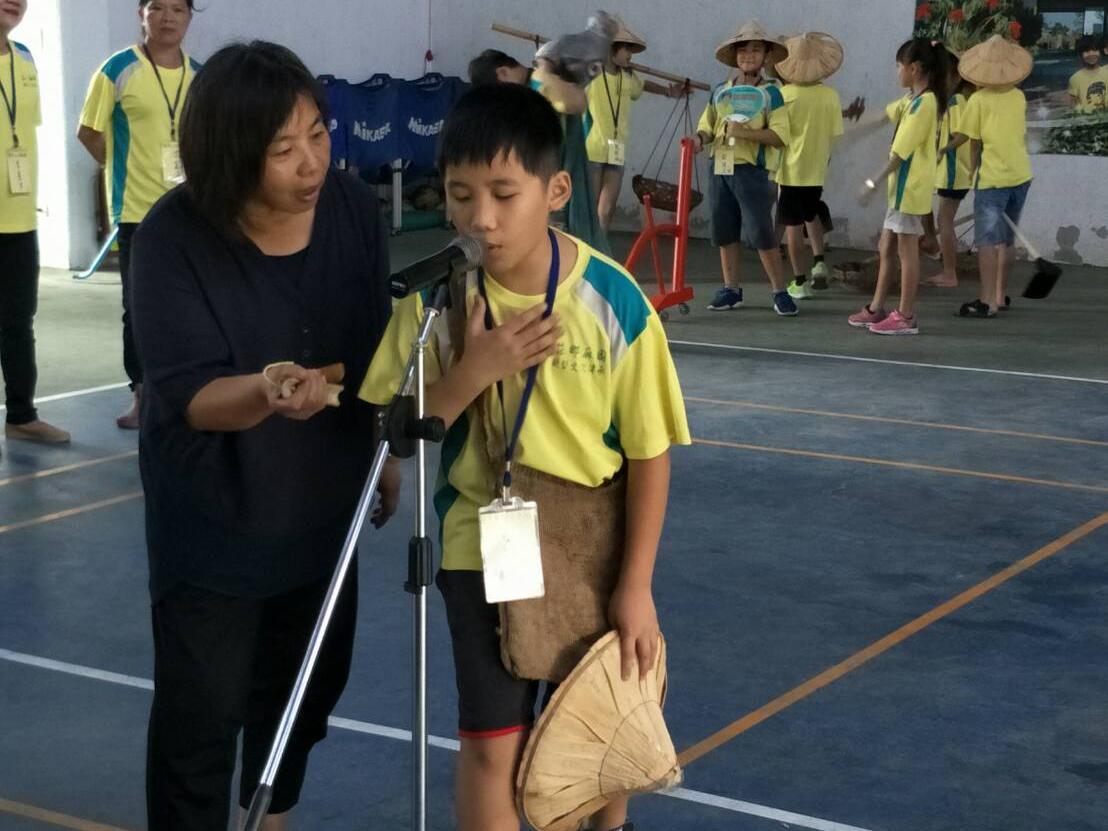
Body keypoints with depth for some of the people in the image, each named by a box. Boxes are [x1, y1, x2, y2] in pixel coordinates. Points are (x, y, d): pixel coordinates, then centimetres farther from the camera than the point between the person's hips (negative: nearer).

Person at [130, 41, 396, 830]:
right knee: (201, 711, -1)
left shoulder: (354, 208, -11)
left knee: (308, 683, 18)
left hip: (322, 500, 5)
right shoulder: (175, 236, -23)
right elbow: (189, 395, -27)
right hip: (213, 514, -4)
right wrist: (265, 391, -48)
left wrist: (387, 452, 13)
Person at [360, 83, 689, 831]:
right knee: (491, 744, 0)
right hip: (485, 546, 0)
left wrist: (637, 583, -11)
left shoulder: (612, 299, -18)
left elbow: (649, 451, -10)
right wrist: (470, 373, -25)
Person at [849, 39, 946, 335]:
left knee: (907, 250, -4)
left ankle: (906, 317, 1)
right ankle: (877, 308, 22)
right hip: (902, 185, 10)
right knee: (887, 247, 14)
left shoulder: (924, 102, -17)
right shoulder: (914, 100, 12)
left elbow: (902, 150, -20)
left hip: (910, 186, -10)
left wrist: (876, 180, -19)